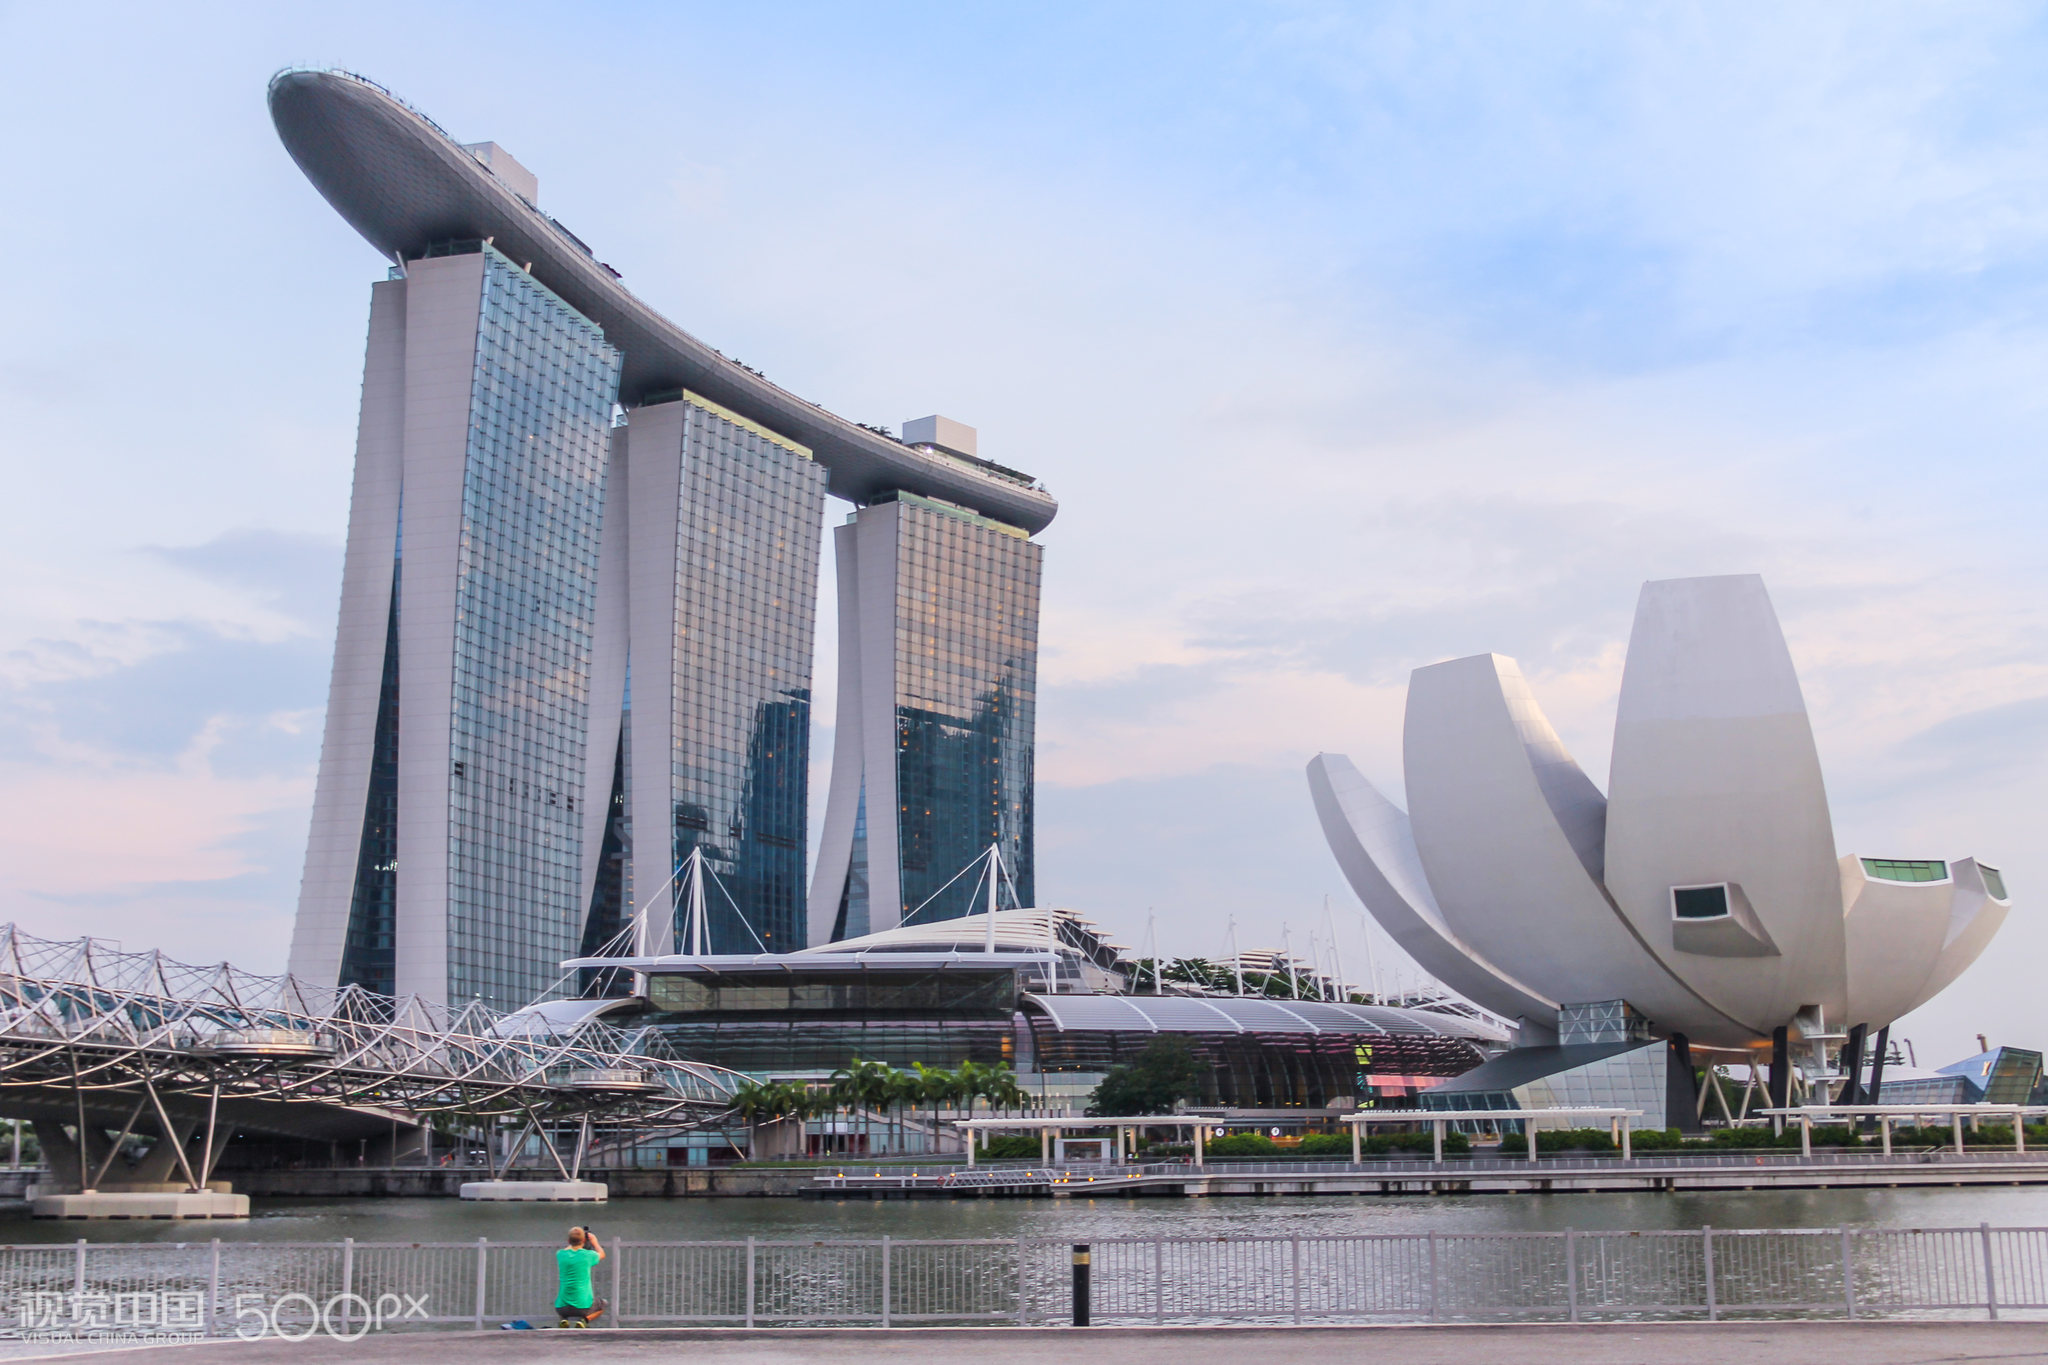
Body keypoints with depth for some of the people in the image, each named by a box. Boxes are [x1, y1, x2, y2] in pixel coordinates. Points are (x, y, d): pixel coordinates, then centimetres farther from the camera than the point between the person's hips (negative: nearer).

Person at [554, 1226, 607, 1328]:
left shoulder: (560, 1255, -4)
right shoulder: (588, 1255, -10)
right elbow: (602, 1255, 15)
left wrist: (573, 1241, 39)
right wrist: (594, 1242, 33)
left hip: (562, 1307, 2)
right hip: (583, 1306, -2)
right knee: (601, 1304, 30)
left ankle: (563, 1320, 4)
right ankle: (584, 1320, 0)